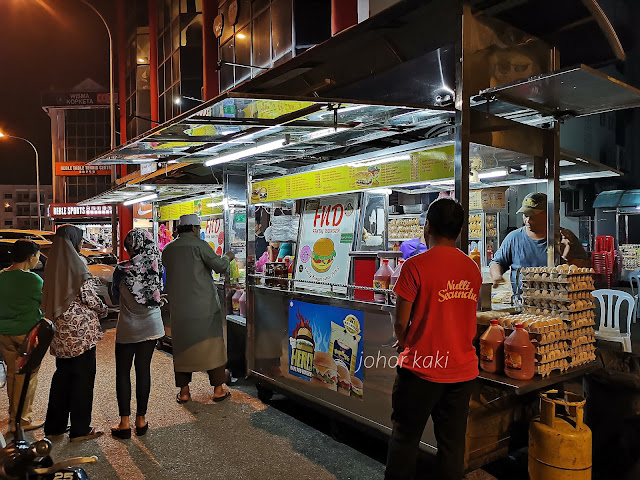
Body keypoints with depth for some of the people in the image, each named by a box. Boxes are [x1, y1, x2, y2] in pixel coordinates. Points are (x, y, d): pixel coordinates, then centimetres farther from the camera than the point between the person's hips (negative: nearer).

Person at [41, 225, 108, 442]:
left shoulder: (52, 265, 8)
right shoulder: (76, 265, -15)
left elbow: (50, 297, 13)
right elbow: (89, 298, -15)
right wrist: (103, 310, 3)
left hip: (61, 329, 8)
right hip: (81, 328, -8)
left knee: (62, 375, 18)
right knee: (83, 376, 3)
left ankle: (54, 426, 27)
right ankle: (80, 430, 12)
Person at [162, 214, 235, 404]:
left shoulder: (167, 249, 8)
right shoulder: (199, 245, -9)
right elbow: (220, 266, -11)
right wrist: (227, 257, 10)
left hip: (179, 307, 5)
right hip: (204, 306, -4)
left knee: (182, 346, 12)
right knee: (212, 345, 6)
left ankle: (184, 392, 17)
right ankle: (218, 389, 13)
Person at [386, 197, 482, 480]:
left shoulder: (416, 265, -15)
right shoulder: (472, 269, 4)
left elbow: (401, 322, -13)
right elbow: (467, 317, 12)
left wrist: (403, 345, 6)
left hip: (422, 370, -5)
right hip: (462, 369, 5)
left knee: (405, 438, 11)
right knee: (453, 442, 15)